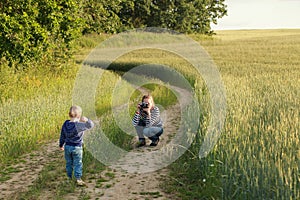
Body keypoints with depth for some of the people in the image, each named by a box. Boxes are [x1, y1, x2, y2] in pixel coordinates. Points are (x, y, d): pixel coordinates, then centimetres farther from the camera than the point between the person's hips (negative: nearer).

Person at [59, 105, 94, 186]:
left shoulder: (65, 124, -3)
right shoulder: (79, 125, -21)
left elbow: (62, 136, 8)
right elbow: (90, 125, -25)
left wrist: (61, 145, 19)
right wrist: (86, 120, -36)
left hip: (67, 147, 5)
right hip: (77, 148, -5)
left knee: (69, 163, 17)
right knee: (77, 164, 6)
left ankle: (69, 178, 27)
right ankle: (78, 179, 9)